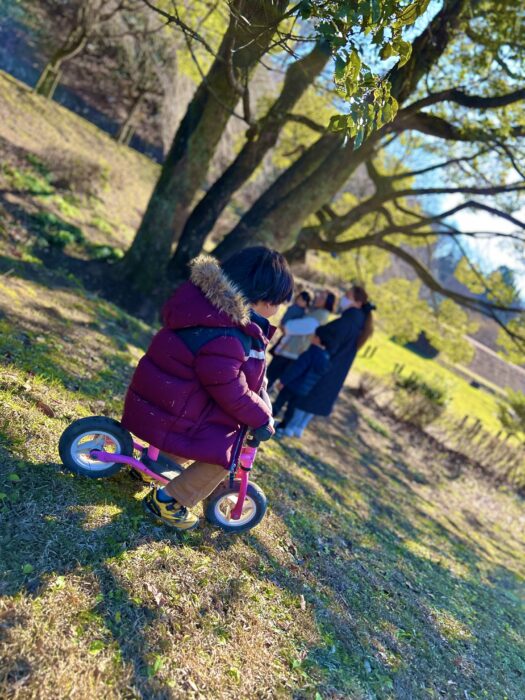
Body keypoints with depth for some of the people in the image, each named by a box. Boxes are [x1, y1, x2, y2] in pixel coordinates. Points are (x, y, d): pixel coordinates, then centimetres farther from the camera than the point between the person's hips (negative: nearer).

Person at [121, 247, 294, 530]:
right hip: (170, 410, -10)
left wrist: (259, 389, 12)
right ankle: (167, 500, 8)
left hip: (166, 393, 10)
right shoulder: (223, 339, -34)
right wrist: (262, 419, -11)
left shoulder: (213, 298, -1)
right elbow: (233, 394, -26)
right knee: (228, 449, -7)